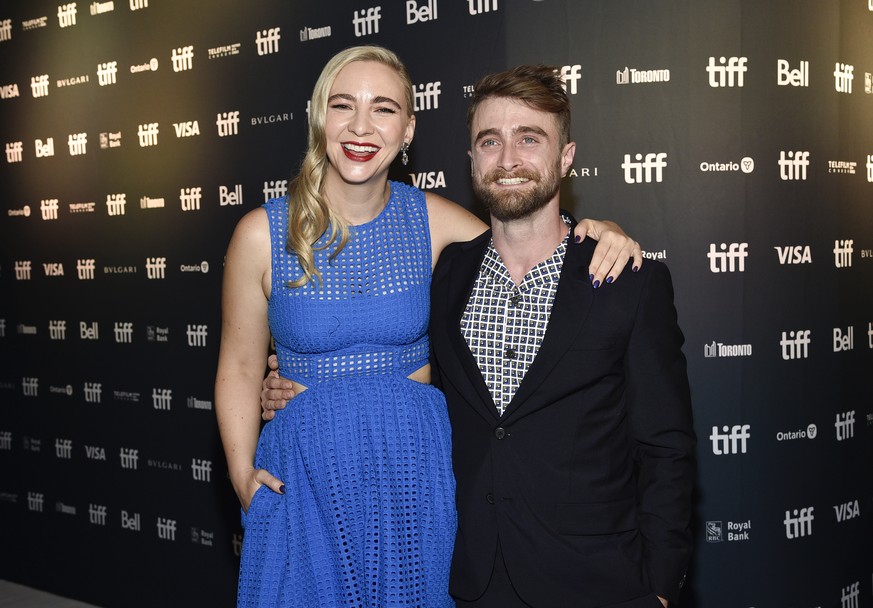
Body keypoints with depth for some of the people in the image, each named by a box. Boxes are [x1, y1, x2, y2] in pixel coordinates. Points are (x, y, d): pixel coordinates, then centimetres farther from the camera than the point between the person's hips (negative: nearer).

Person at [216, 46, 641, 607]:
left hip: (416, 468, 2)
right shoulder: (262, 234, -9)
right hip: (305, 473, -1)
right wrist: (242, 473, -9)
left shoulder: (433, 221, -5)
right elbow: (240, 370, -1)